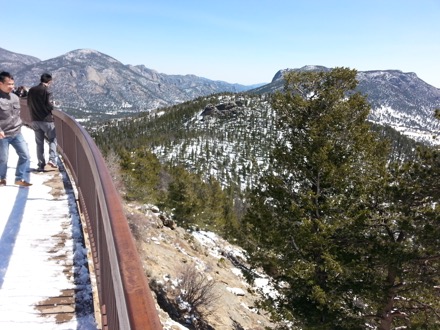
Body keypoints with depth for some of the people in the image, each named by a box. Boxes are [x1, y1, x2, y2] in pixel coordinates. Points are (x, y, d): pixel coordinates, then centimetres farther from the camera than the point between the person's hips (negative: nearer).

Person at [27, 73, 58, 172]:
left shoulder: (31, 90, 6)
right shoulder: (46, 90, -13)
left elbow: (28, 104, 12)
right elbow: (49, 105, -17)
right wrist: (53, 105, 3)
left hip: (35, 120, 5)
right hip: (46, 120, -5)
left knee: (39, 142, 11)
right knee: (53, 139, 8)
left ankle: (41, 165, 11)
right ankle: (52, 159, -9)